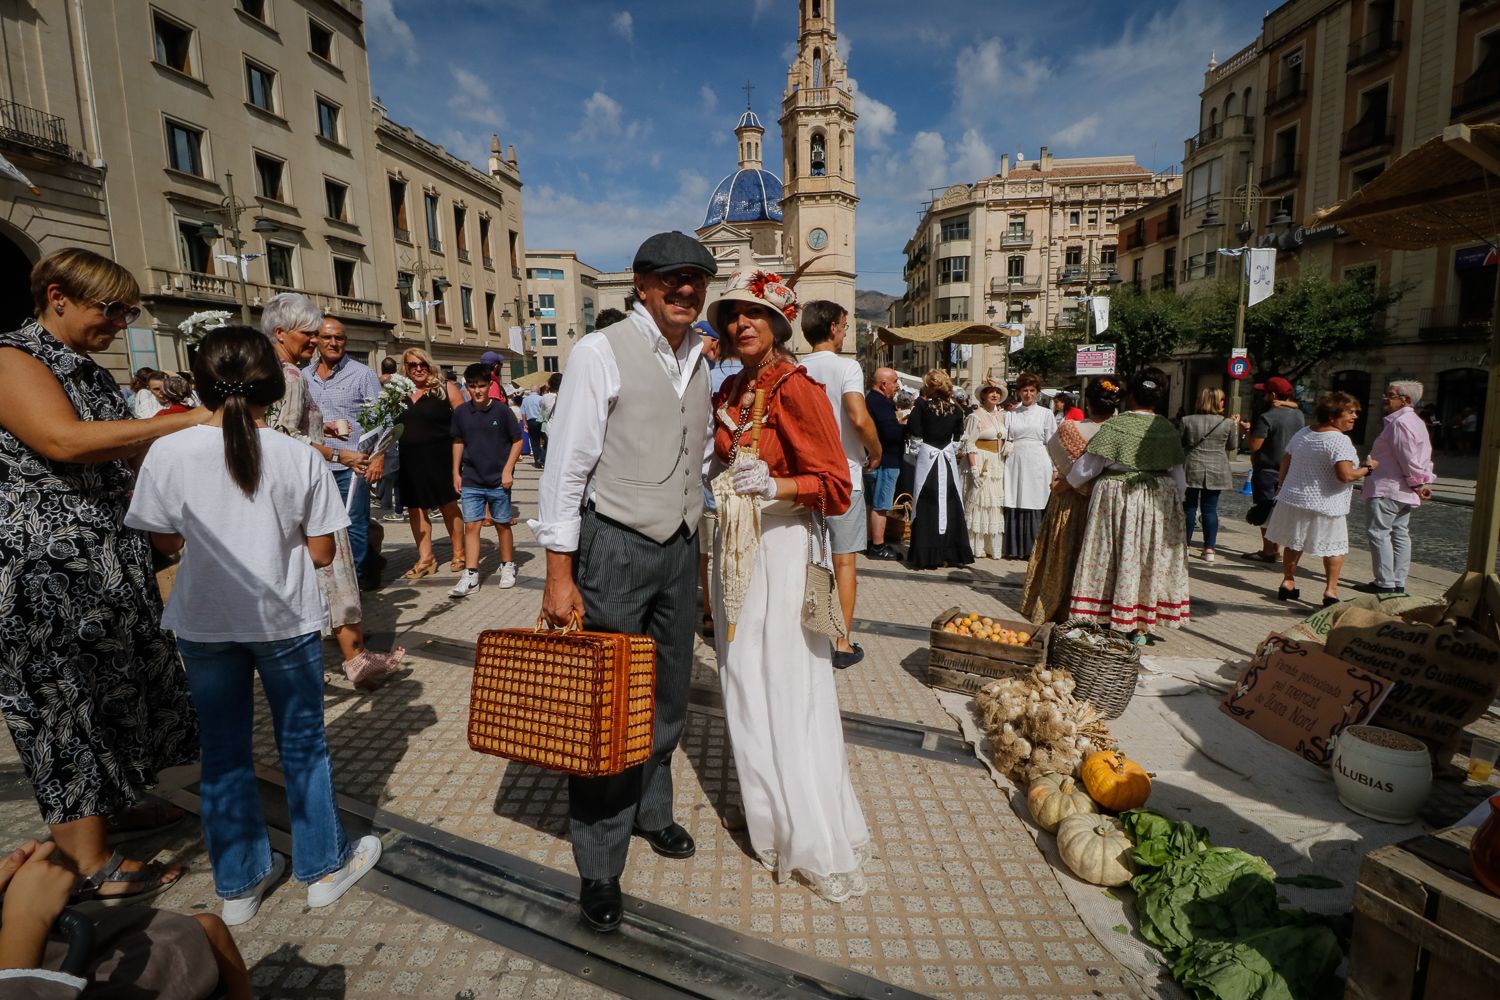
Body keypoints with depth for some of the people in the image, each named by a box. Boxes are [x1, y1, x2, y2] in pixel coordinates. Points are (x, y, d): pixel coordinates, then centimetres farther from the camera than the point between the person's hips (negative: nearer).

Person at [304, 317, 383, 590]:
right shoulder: (304, 376, 11)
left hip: (351, 465, -5)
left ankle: (360, 575, 14)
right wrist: (321, 427, -6)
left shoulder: (362, 374, -2)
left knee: (354, 524, 0)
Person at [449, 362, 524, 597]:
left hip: (498, 481, -2)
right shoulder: (461, 413, 3)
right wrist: (456, 472, 10)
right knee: (471, 526, 0)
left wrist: (508, 470, -8)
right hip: (471, 482, 2)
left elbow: (517, 441, -2)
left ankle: (507, 567, 26)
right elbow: (458, 442, 14)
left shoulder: (502, 411, -7)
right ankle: (470, 576, 3)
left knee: (502, 525, 9)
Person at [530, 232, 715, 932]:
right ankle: (599, 868, 21)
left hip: (679, 547, 7)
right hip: (615, 546, -6)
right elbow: (566, 464, -12)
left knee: (669, 696, 17)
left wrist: (694, 539, 15)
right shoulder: (600, 352, -10)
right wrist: (559, 572, -15)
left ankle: (651, 812, 41)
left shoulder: (697, 357, 10)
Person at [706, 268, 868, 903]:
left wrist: (776, 486, -29)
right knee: (747, 687, 12)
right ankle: (773, 821, 30)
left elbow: (836, 485, -15)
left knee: (786, 692, -3)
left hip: (780, 547, -7)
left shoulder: (795, 388, -11)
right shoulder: (731, 391, 12)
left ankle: (822, 846, 12)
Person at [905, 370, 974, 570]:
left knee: (926, 508, 1)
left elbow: (914, 433, -12)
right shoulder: (955, 409, 3)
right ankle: (952, 553, 15)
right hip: (948, 462, 4)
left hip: (927, 460, -3)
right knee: (950, 506, 9)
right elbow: (958, 438, 9)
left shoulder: (922, 405, -10)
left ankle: (925, 555, 2)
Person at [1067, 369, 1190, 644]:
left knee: (1118, 559, 7)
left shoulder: (1116, 426, -11)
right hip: (1159, 503, 3)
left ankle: (1110, 621, 13)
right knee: (1150, 560, 11)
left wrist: (1067, 483, 7)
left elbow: (1087, 467, -10)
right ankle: (1142, 628, 19)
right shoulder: (1168, 429, 1)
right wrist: (1176, 502, 19)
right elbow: (1178, 476, 5)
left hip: (1117, 498, -3)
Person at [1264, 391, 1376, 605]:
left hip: (1292, 499, 6)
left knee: (1293, 543, 18)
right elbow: (1346, 476, -24)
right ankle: (1331, 590, 6)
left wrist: (1284, 487, 24)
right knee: (1334, 547, 8)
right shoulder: (1340, 440, -18)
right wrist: (1368, 468, -6)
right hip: (1325, 506, -6)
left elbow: (1284, 463, 12)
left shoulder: (1302, 433, 5)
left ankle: (1287, 581, 23)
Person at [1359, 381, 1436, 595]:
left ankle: (1385, 584, -6)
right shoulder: (1417, 422, 17)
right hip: (1404, 491, 11)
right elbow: (1425, 458, 18)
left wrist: (1417, 483, -8)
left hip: (1388, 489, -11)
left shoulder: (1400, 423, -17)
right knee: (1400, 534, 12)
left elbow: (1408, 458, -18)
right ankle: (1398, 583, 17)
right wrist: (1424, 482, 14)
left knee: (1378, 532, -7)